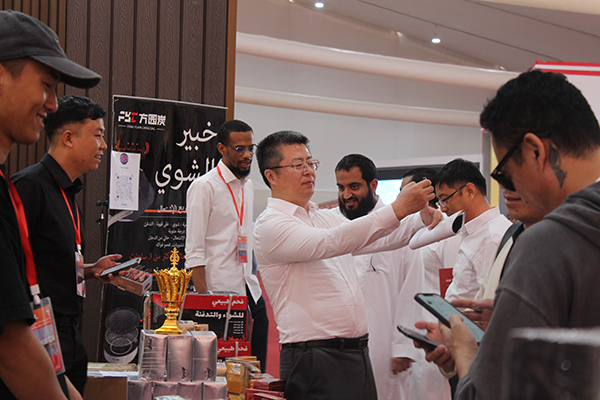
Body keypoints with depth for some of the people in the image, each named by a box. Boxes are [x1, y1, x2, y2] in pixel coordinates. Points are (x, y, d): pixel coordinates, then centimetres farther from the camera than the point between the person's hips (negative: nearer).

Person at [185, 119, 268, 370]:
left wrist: (252, 281, 16)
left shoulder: (248, 185, 15)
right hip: (219, 293, -7)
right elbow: (194, 251, -11)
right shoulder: (204, 186, -7)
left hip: (250, 292, 7)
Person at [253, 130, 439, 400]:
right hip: (314, 358, -8)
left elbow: (380, 239, 16)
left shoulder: (326, 218, 19)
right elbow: (330, 242, -23)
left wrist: (423, 220, -3)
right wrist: (397, 209, -26)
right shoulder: (270, 225, -9)